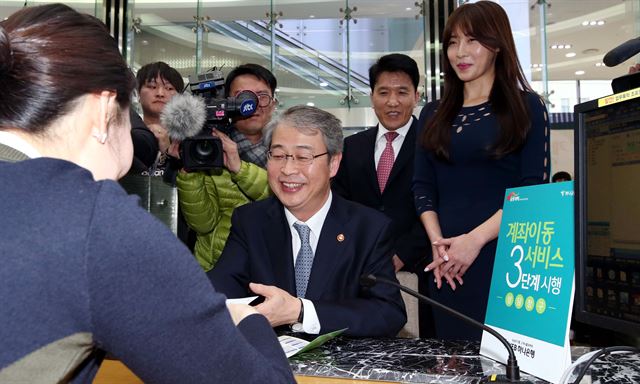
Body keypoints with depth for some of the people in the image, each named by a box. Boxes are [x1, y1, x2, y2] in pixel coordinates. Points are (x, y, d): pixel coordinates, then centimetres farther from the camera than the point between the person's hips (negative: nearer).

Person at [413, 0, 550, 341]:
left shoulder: (526, 106, 3)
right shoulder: (434, 114, 14)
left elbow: (534, 186, -6)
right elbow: (423, 187, 8)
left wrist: (475, 239, -15)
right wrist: (438, 243, -8)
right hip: (449, 263, 3)